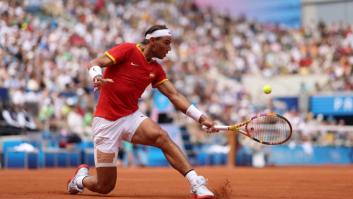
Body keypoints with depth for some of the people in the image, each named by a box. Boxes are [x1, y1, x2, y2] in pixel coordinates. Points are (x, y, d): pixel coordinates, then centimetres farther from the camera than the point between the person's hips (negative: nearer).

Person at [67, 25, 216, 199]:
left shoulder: (156, 70, 9)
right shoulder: (128, 50, -8)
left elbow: (175, 96, 5)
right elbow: (94, 63, -16)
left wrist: (201, 117, -6)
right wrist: (97, 77, -40)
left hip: (131, 117, 5)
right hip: (106, 121, -5)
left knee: (162, 137, -28)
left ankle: (196, 184, -31)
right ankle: (81, 177, 31)